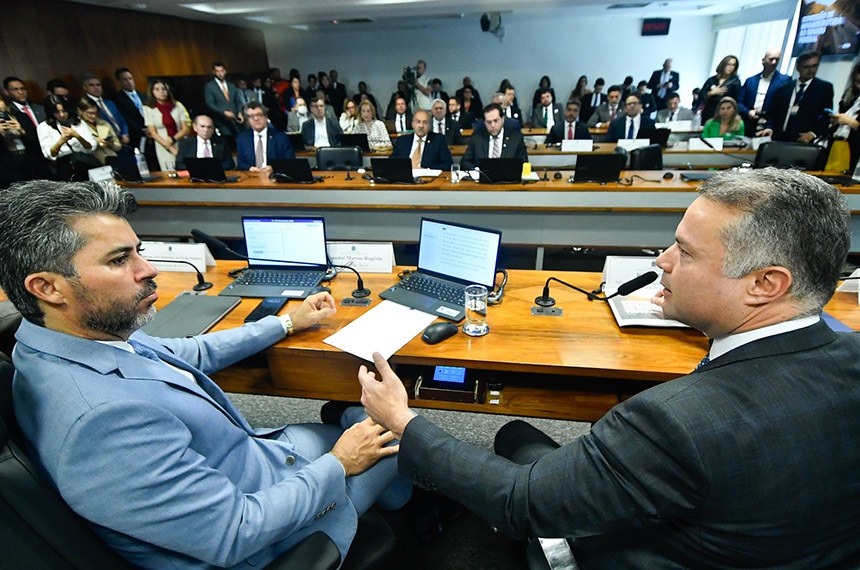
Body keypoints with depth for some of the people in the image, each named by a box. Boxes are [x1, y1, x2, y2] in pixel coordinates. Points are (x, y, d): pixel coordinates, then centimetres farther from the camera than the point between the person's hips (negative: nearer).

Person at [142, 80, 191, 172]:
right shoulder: (148, 109, 5)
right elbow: (153, 133, 0)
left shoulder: (178, 106, 8)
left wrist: (173, 139, -13)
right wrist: (171, 149, -12)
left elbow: (186, 129, 4)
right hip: (164, 148, -1)